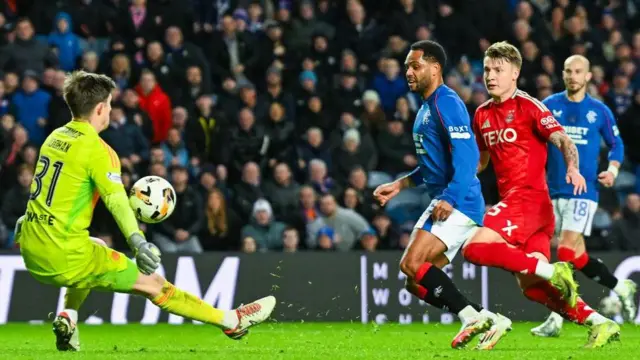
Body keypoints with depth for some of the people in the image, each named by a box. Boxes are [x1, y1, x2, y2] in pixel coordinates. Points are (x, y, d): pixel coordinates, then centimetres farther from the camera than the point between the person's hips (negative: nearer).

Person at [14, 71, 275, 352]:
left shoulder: (54, 138, 11)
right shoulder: (96, 149, -13)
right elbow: (116, 201, -28)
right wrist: (138, 243, -40)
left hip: (30, 252, 8)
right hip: (64, 259, -8)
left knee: (95, 252, 39)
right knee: (152, 283, 2)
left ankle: (68, 318, 23)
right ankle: (232, 322, 7)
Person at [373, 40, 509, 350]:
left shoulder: (447, 103, -11)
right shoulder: (425, 108, 19)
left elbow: (466, 154, -22)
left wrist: (450, 198, -29)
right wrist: (400, 185, 24)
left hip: (457, 203, -10)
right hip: (443, 203, 10)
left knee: (413, 264, -21)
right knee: (417, 282, 8)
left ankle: (472, 317, -18)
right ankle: (485, 319, 6)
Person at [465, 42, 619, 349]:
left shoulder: (528, 106, -6)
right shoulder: (482, 115, 16)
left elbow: (563, 140, -15)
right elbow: (482, 160, 30)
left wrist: (572, 168, -35)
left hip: (529, 198, -8)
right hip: (511, 200, 8)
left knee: (475, 248, -24)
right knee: (532, 288, 2)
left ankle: (551, 271, -22)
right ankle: (601, 324, 4)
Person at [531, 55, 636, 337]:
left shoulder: (600, 111, 3)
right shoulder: (549, 106, 5)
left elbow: (616, 145, 13)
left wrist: (612, 170, -4)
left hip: (583, 190, -3)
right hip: (554, 190, 3)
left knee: (566, 251, -14)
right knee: (576, 255, 5)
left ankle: (556, 318, -11)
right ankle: (621, 288, 27)